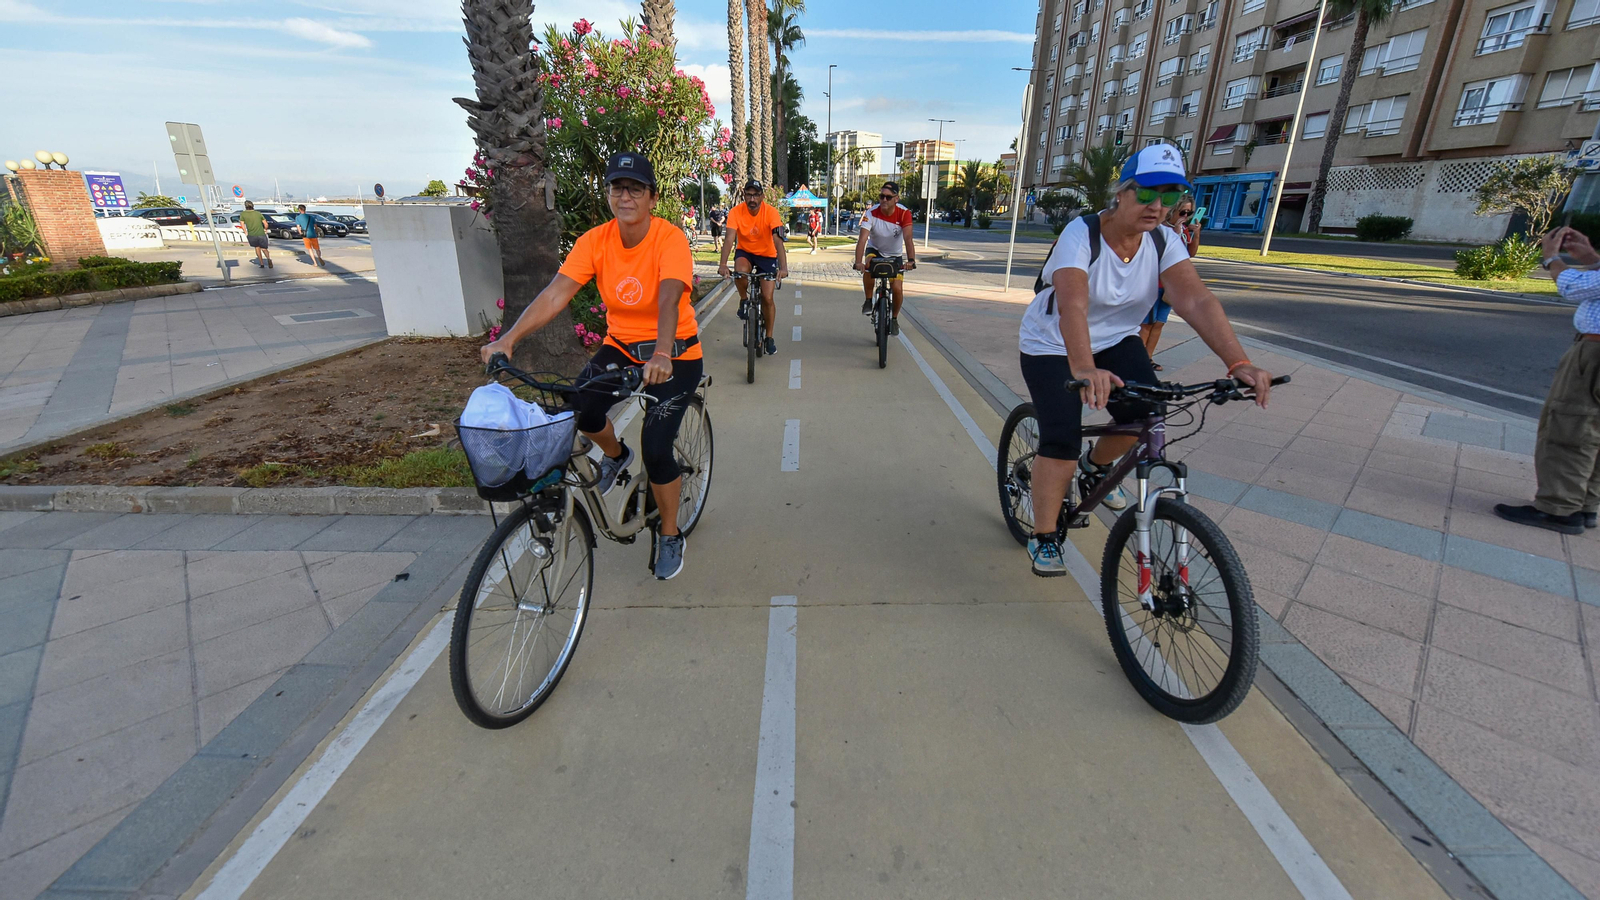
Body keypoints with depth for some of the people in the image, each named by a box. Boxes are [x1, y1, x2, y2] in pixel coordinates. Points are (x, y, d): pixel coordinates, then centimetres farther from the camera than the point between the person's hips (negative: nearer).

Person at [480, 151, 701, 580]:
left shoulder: (670, 238, -18)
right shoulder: (595, 240, -7)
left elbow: (668, 300, -35)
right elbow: (556, 293, -16)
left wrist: (661, 356, -52)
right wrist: (508, 339, -28)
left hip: (674, 355, -4)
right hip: (621, 346, 4)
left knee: (656, 449, -16)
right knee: (577, 408, -21)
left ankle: (670, 537, 10)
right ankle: (615, 454, 17)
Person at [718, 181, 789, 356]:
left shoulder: (771, 212, -22)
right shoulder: (736, 212, -19)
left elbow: (778, 241, -32)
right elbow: (730, 239, -28)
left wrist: (783, 267, -46)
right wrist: (723, 264, -44)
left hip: (767, 255, 0)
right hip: (745, 252, 1)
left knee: (767, 298, -6)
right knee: (741, 271, -36)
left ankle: (769, 337, 12)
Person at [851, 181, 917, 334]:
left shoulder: (904, 213, -24)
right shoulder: (871, 213, -24)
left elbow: (908, 239, -36)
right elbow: (862, 239, -35)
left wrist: (911, 260, -53)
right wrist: (858, 262, -50)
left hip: (895, 254, 0)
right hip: (875, 250, 0)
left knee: (897, 289, -12)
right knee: (868, 267, -35)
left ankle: (894, 318, 16)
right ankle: (868, 301, -12)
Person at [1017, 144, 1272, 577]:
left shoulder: (1163, 241, -10)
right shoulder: (1081, 234, -25)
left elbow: (1196, 300, -22)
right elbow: (1072, 305, -42)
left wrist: (1239, 363, -36)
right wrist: (1084, 369, -58)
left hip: (1115, 339, 5)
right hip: (1053, 345, -5)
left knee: (1143, 414, -17)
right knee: (1062, 441, -17)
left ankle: (1095, 465, 18)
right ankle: (1043, 538, 3)